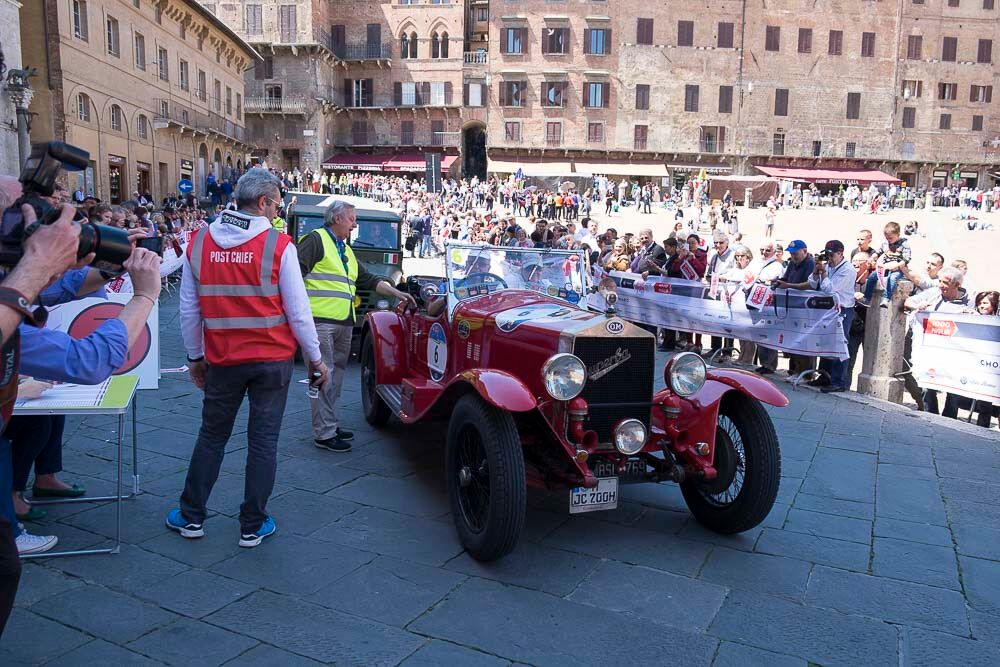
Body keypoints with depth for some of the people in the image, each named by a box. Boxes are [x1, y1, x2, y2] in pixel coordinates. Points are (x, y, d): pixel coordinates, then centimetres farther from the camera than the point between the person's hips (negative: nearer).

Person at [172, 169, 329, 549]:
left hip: (222, 360, 3)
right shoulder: (278, 245, -10)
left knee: (211, 436, 18)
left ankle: (191, 517, 29)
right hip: (273, 359, -3)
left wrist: (195, 356, 18)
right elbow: (298, 310, -8)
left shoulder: (199, 243, 1)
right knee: (263, 441, 7)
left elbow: (189, 309, 6)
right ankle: (253, 526, 17)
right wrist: (315, 358, 2)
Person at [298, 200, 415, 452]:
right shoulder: (315, 240, -2)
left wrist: (396, 293, 17)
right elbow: (296, 272, -12)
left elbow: (369, 279, 26)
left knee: (336, 376, 13)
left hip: (344, 323, 9)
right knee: (324, 377, -9)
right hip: (320, 320, -9)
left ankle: (330, 425, 22)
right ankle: (325, 434, -6)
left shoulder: (346, 250, 25)